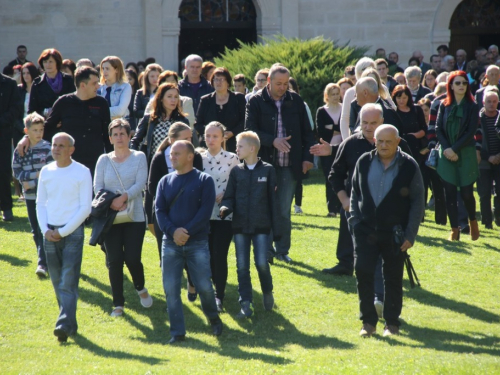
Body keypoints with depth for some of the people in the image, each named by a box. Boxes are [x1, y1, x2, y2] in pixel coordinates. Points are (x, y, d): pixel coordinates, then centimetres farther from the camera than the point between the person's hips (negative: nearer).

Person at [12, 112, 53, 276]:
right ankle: (45, 259, 20)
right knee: (36, 231, 9)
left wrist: (32, 183, -13)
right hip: (30, 196, 4)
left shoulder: (47, 148, -6)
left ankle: (43, 263, -10)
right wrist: (36, 174, -11)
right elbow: (17, 171, 4)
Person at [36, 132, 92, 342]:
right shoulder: (46, 172, 8)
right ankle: (70, 323, 19)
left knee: (69, 281, -12)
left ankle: (65, 325, -19)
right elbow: (40, 203, 12)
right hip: (50, 234, 5)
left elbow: (85, 208, -7)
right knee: (57, 283, 9)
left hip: (72, 232, -5)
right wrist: (45, 230, -3)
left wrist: (63, 231, -12)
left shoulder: (82, 173, -5)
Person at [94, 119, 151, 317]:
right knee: (114, 260, -2)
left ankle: (141, 288, 25)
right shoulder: (104, 160, 8)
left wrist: (123, 198, -22)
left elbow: (140, 184, -8)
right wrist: (112, 202, -16)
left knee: (132, 258, -7)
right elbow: (97, 187, 0)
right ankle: (118, 303, 8)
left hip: (135, 217, -2)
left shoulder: (139, 157, 3)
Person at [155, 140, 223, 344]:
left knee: (204, 286, -2)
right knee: (171, 289, -1)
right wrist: (173, 231, -15)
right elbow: (159, 210, 3)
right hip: (170, 243, 3)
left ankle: (214, 318, 26)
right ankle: (177, 332, 8)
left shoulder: (204, 180, 1)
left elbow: (205, 210, -8)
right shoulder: (165, 181, 10)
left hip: (197, 243, -3)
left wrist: (187, 232, -17)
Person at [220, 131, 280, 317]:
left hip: (261, 226, -2)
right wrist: (225, 208, -18)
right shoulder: (236, 171, 5)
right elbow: (229, 197, 6)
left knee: (262, 263, -8)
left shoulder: (267, 170, -1)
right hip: (240, 225, 2)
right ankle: (246, 304, 7)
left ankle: (267, 293, 19)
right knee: (242, 266, 1)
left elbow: (273, 200, 1)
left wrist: (276, 229, 0)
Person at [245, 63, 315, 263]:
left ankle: (282, 250, 15)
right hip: (265, 163, -1)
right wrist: (272, 141, -21)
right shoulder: (256, 102, -2)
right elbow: (250, 130, -9)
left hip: (289, 165, 2)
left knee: (284, 211, 5)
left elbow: (307, 132, 9)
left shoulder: (296, 101, 5)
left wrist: (307, 157, 0)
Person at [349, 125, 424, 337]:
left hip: (395, 233, -2)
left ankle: (392, 322, 18)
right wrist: (355, 222, 3)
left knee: (393, 278, 6)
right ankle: (368, 321, 5)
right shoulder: (364, 162, 2)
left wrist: (410, 235, -7)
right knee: (362, 272, -6)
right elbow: (355, 194, 11)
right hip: (366, 230, 2)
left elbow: (417, 202, -3)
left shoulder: (409, 166, -6)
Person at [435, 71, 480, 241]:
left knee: (466, 192, -3)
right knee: (450, 193, 0)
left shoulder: (472, 107, -1)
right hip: (446, 155, 2)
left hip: (466, 155, -2)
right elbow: (438, 129, 2)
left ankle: (472, 221, 23)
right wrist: (446, 149, -11)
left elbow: (471, 132, -7)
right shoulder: (444, 105, 6)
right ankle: (454, 229, 7)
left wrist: (454, 149, -14)